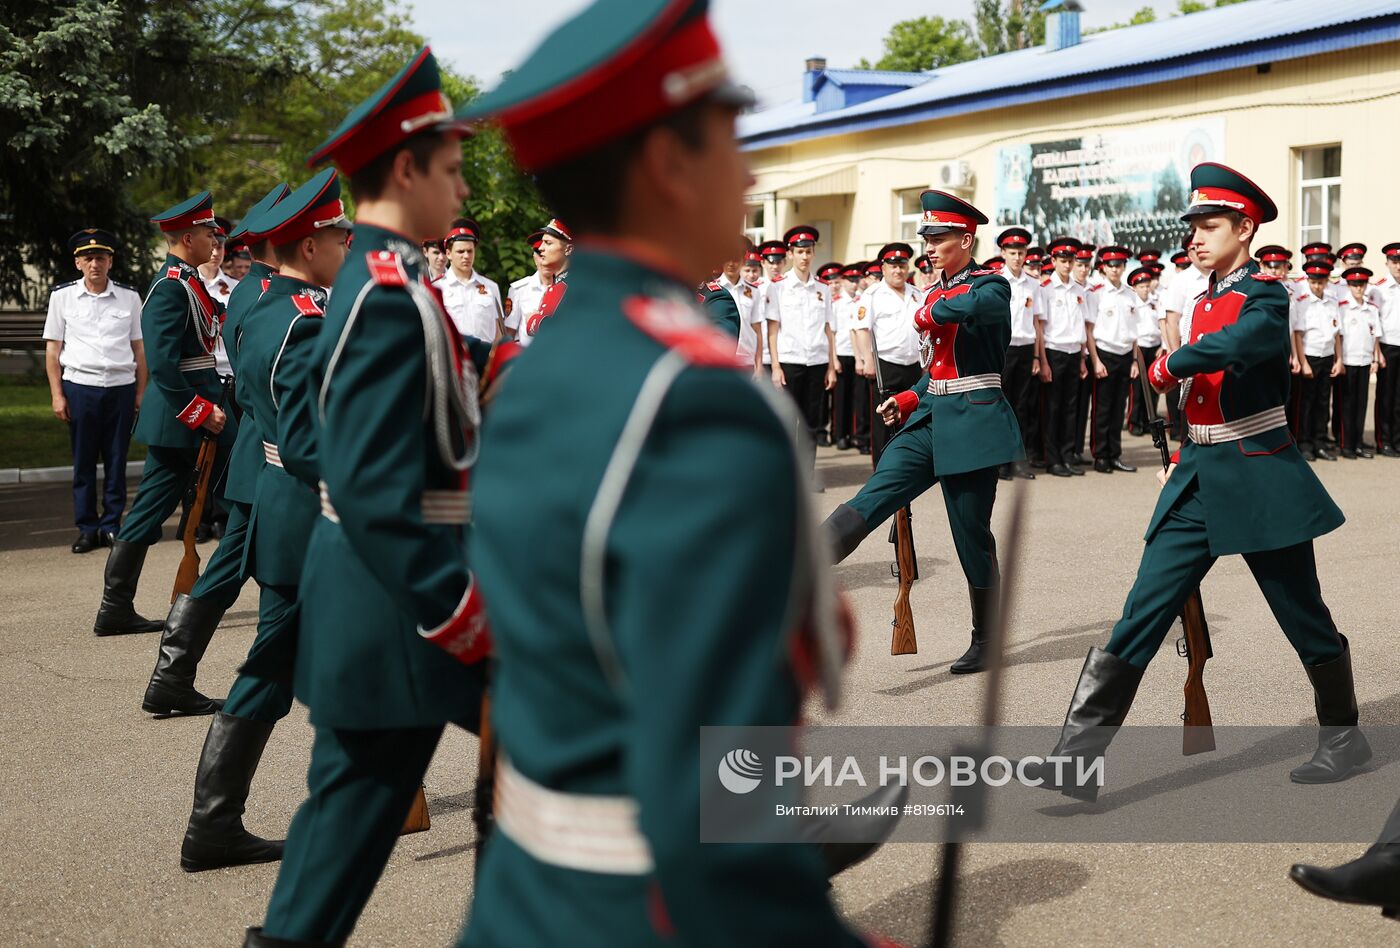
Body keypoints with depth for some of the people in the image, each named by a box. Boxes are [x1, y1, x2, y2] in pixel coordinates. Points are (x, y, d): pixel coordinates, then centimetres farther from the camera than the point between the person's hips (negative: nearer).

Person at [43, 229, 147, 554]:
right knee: (83, 463, 4)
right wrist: (57, 394, 0)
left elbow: (139, 347, 9)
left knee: (117, 462, 5)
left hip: (121, 386, 1)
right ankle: (87, 529, 12)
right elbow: (52, 348, 5)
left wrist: (141, 392, 5)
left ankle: (112, 525, 14)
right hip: (80, 387, -1)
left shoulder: (129, 297, 6)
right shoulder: (62, 296, 4)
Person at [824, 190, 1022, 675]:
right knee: (871, 498, -12)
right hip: (930, 418, 7)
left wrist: (927, 314, -17)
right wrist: (907, 400, 9)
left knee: (972, 533, 2)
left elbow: (971, 305, -35)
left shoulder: (992, 285, -7)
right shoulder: (936, 291, 16)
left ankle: (986, 641, 19)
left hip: (973, 423, -7)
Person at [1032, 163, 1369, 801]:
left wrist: (1167, 365, -17)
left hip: (1259, 477, -6)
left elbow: (1230, 346, -33)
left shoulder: (1266, 297, -10)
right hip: (1198, 477, 7)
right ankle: (1077, 759, -8)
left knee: (1303, 617, 9)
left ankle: (1344, 737, 32)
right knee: (1143, 611, -3)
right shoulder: (1204, 302, 13)